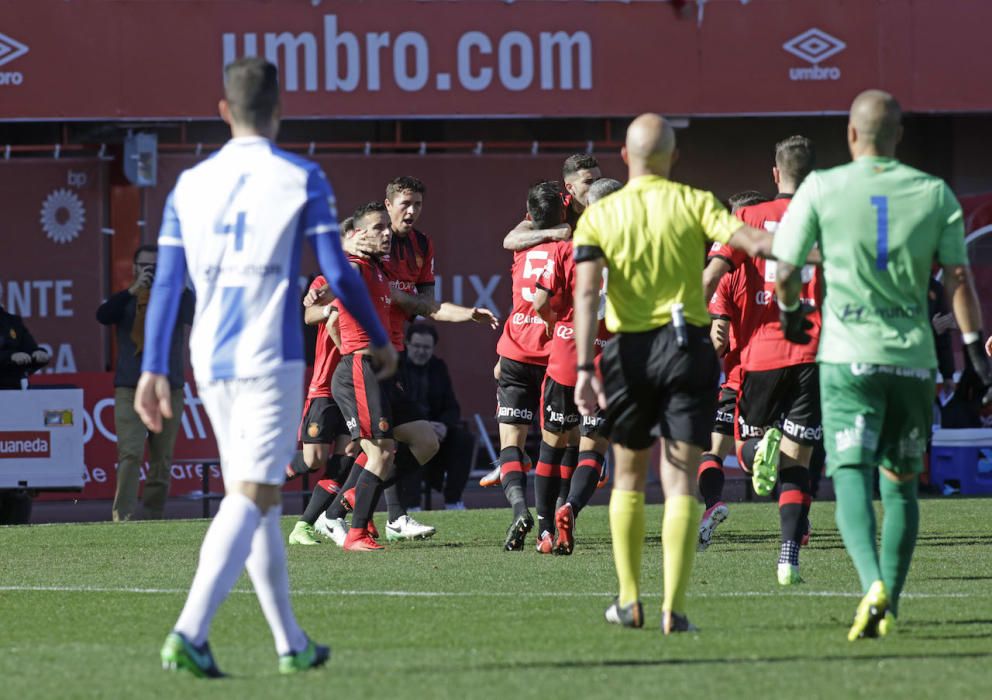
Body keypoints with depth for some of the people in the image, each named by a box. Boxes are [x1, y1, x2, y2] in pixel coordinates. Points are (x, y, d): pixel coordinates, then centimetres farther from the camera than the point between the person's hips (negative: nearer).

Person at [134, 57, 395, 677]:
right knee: (253, 497, -9)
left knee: (258, 498, 15)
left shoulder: (191, 185, 8)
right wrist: (380, 341, 9)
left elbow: (166, 283, 6)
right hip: (271, 358, -5)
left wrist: (153, 370, 8)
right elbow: (338, 273, -4)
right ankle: (189, 634, -25)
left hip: (210, 359, 5)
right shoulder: (301, 180, -3)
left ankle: (292, 644, 20)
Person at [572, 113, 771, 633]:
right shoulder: (693, 203, -2)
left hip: (629, 351, 1)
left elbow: (586, 292, -9)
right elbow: (747, 239, -16)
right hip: (687, 346, -1)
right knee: (681, 482, -2)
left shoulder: (599, 215, 1)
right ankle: (674, 606, -12)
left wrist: (585, 367, -14)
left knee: (629, 478, 18)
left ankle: (629, 600, 19)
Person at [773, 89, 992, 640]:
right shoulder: (935, 194, 4)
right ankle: (889, 607, 12)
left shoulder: (822, 189, -2)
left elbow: (785, 270, 1)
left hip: (848, 355, -2)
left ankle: (874, 584, -32)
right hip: (913, 356, 2)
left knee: (852, 479, -8)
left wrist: (791, 314, 22)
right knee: (902, 485, 14)